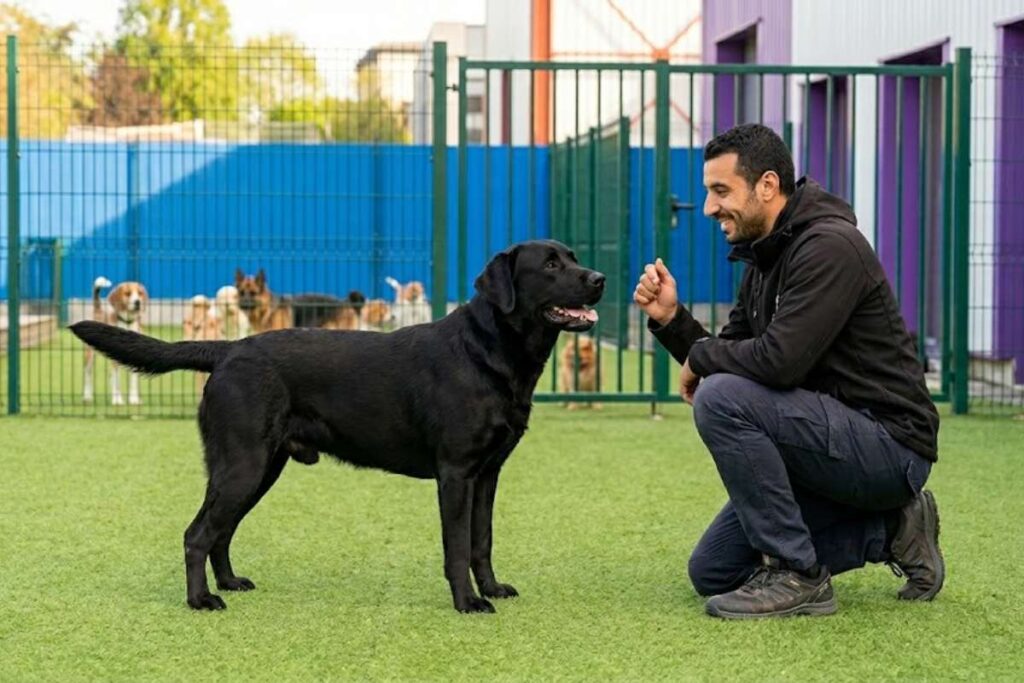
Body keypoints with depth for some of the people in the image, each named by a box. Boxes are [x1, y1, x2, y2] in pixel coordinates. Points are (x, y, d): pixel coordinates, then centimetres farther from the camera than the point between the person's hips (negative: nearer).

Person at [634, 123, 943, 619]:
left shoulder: (829, 246, -20)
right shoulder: (764, 257, 10)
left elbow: (779, 360, -31)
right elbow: (733, 356, 15)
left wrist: (699, 356, -12)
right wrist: (670, 319, -3)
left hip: (890, 444, -10)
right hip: (840, 442, 10)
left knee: (722, 399, -27)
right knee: (713, 573, 7)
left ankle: (798, 576, -16)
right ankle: (889, 531, 13)